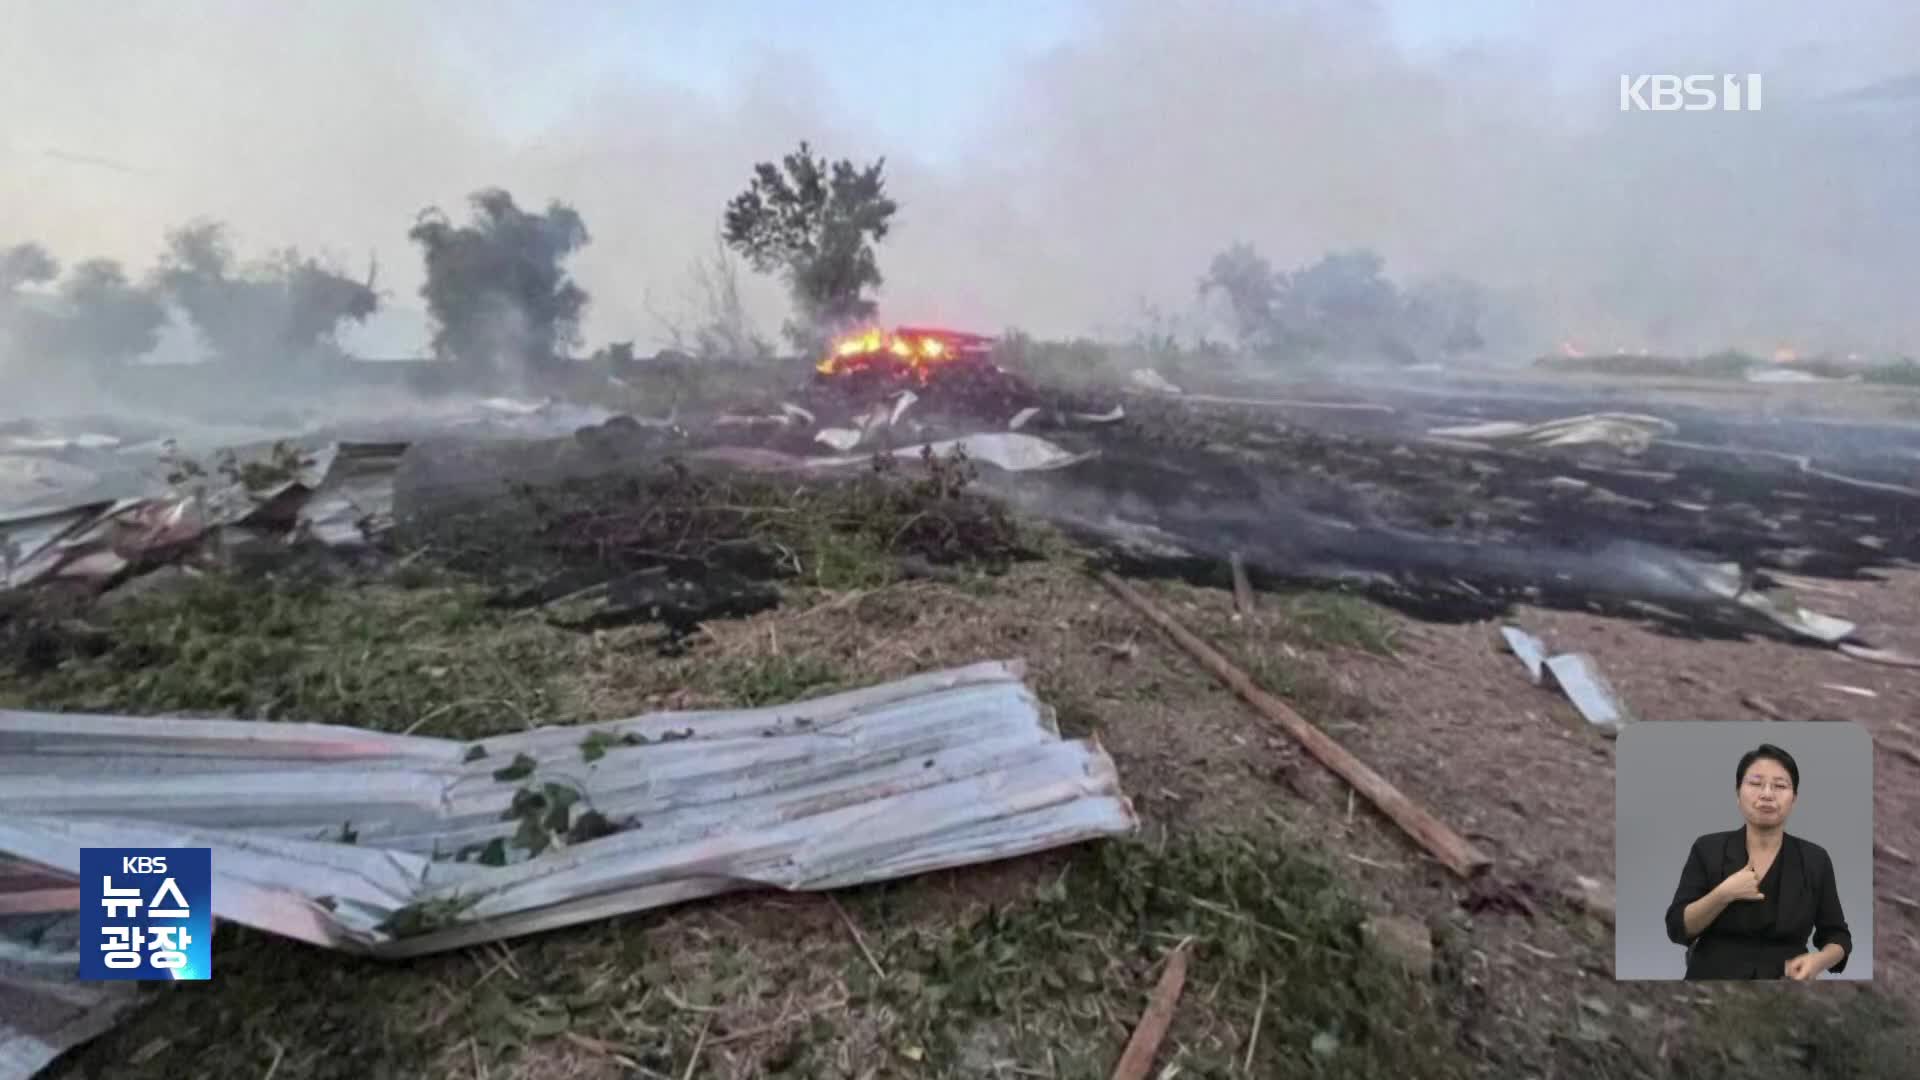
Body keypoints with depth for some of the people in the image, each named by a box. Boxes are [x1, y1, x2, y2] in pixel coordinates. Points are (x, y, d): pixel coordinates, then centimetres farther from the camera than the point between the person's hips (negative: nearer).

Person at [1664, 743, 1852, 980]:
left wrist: (1819, 960, -11)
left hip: (1785, 981, 2)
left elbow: (1837, 936, 8)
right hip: (1714, 976, -2)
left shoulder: (1814, 859, 2)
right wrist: (1724, 893, -17)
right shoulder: (1708, 849, -3)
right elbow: (1678, 929, -5)